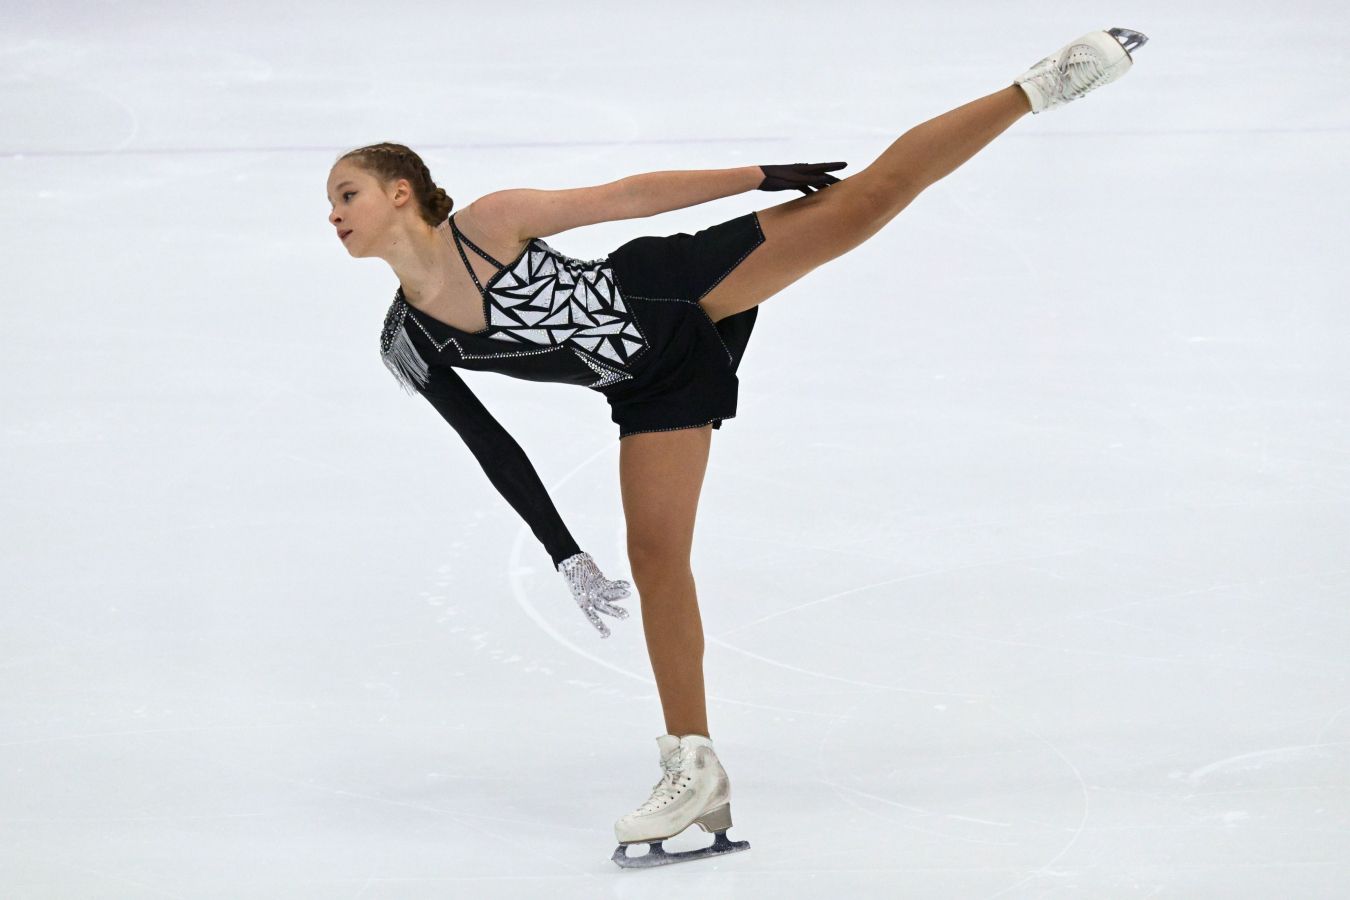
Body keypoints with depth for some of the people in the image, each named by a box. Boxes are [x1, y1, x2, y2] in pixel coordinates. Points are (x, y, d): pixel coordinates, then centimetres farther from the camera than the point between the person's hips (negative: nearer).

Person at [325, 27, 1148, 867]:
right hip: (653, 385, 4)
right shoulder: (408, 347, -3)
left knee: (862, 201, -10)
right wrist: (564, 554, 4)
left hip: (666, 292, -4)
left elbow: (624, 195, -10)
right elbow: (492, 447, 4)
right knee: (655, 554, -1)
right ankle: (695, 769, 6)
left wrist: (761, 177, -5)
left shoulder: (488, 223, -17)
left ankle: (1038, 88, -2)